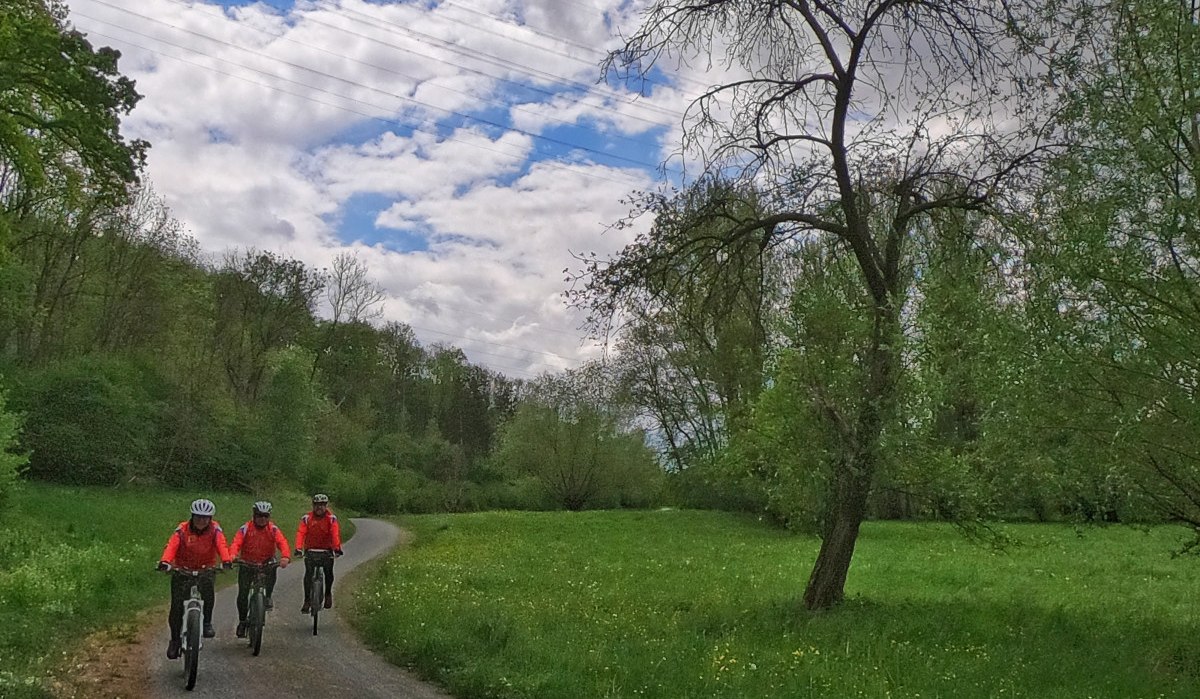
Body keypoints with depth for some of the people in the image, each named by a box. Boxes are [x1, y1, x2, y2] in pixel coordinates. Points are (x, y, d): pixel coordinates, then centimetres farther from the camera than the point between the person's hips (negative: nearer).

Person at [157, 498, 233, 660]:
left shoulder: (214, 529, -11)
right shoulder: (182, 529, -14)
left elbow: (221, 545, -27)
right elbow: (172, 545, -30)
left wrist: (227, 560, -47)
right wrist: (164, 562, -50)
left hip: (206, 569, 0)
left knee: (207, 586, -30)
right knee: (177, 605, -8)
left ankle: (207, 622, -11)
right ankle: (175, 639, 11)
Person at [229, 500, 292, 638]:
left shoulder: (273, 529, -6)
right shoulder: (245, 528, -8)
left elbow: (282, 543, -21)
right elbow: (236, 543, -22)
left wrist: (285, 557, -42)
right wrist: (233, 555, -44)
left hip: (266, 563, 1)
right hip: (247, 564, -1)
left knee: (272, 569, -30)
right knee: (243, 593, -7)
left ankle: (267, 597, -5)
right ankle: (242, 621, 13)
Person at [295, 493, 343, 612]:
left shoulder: (331, 518, -12)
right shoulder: (307, 518, -11)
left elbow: (335, 533, -25)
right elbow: (301, 533, -23)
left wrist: (337, 548, -41)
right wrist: (298, 548, -39)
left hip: (327, 549, 0)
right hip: (310, 549, 0)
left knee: (328, 571, -11)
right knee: (308, 572, -14)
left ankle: (328, 593, 14)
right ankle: (307, 600, -6)